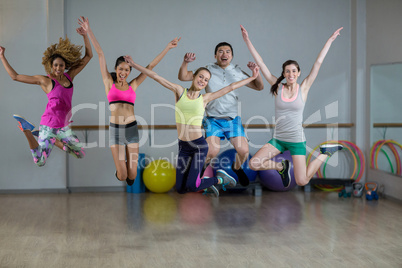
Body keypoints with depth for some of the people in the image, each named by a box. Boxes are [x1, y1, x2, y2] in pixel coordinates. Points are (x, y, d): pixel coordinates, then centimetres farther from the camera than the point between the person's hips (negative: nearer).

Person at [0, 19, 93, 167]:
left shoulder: (69, 76, 4)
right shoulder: (45, 80, -8)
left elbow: (88, 56, 7)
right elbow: (15, 76, -5)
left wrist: (85, 35, -4)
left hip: (63, 127, 6)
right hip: (49, 125, -6)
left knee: (81, 154, 19)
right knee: (40, 162, -14)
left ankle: (49, 138, 27)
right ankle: (27, 129, 5)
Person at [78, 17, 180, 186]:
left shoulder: (133, 86, 8)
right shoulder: (109, 83, 4)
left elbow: (151, 66, 9)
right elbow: (100, 54, 2)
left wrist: (167, 48, 9)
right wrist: (89, 31, 3)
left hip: (132, 129, 2)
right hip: (115, 130, -2)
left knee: (132, 175, 3)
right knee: (122, 175, -1)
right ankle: (120, 169, 35)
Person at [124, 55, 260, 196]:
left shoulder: (205, 98, 1)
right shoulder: (179, 91, 4)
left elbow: (231, 87, 5)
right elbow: (156, 77, 3)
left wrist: (253, 77, 8)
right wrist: (134, 64, 5)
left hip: (199, 145, -3)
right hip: (183, 147, 3)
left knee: (192, 186, -12)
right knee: (180, 189, 5)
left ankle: (220, 179, 15)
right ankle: (205, 182, 34)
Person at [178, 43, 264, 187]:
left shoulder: (237, 72, 9)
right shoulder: (208, 70, 3)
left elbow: (259, 87, 13)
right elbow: (183, 77, 2)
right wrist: (185, 63, -16)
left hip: (233, 118, 2)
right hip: (213, 119, -2)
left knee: (243, 151, -9)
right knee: (212, 151, -20)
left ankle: (237, 167, 26)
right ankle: (201, 167, 14)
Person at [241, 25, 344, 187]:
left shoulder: (303, 89, -3)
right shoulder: (277, 88, -1)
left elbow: (318, 63, -3)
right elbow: (260, 63, -3)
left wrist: (330, 40, -2)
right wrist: (247, 41, -6)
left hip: (297, 140, -2)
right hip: (278, 139, 2)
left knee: (302, 182, -5)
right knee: (253, 164, -15)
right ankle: (282, 167, 14)